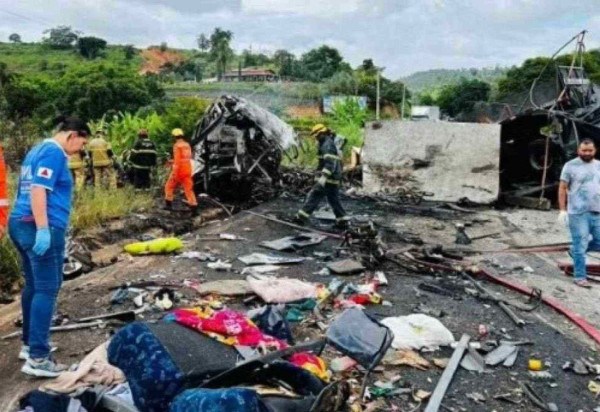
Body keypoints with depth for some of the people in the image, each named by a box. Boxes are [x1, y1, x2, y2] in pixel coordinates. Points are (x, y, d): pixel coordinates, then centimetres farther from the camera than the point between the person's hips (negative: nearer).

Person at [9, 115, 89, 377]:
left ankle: (30, 344, 25)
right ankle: (37, 358, -10)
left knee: (33, 286, 16)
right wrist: (43, 229, -25)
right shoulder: (53, 153, -10)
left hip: (20, 223, 10)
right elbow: (38, 190, -20)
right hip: (42, 228, -10)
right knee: (47, 289, -9)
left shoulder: (38, 150, 21)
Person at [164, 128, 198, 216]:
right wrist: (172, 161, 29)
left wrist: (174, 172, -18)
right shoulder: (187, 145, 11)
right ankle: (194, 209, -6)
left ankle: (169, 204, 19)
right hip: (188, 170, 6)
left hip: (179, 170, -6)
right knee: (189, 189, 3)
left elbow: (177, 160, -18)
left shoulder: (177, 146, -12)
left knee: (169, 186, 14)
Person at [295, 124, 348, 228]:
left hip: (328, 179, -10)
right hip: (334, 179, 10)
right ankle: (342, 220, 14)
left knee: (314, 196, -7)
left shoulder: (328, 145, -14)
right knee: (334, 199, 13)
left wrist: (323, 177, -33)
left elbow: (330, 163, -26)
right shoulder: (331, 144, 19)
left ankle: (302, 217, -6)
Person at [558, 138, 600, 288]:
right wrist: (562, 210, -10)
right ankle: (580, 277, 9)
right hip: (578, 213, -5)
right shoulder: (571, 166, -3)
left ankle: (576, 250, 32)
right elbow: (562, 188, -4)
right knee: (580, 245, -1)